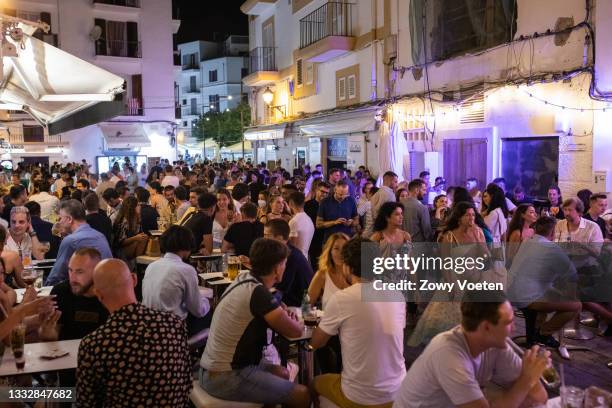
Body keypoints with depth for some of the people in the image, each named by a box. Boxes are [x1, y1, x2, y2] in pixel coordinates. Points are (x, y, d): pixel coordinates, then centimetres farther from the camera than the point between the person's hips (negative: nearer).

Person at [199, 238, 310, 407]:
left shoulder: (243, 279, 4)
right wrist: (295, 322, 8)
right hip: (226, 377, -10)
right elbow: (295, 331, -13)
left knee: (283, 373, 24)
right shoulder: (258, 293, -24)